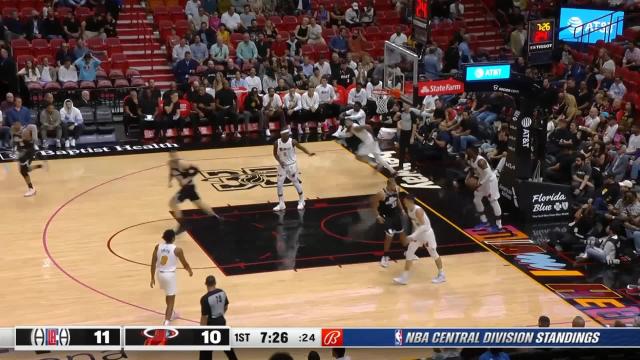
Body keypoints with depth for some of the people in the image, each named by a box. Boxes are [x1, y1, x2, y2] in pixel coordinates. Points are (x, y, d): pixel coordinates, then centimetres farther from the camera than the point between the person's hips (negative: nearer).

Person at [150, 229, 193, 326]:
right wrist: (190, 271, 22)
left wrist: (152, 278, 9)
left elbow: (153, 264, 0)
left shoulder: (158, 247, -3)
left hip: (159, 273, 5)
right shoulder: (177, 249, -13)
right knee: (171, 299, 1)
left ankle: (171, 314, 49)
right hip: (170, 275, -5)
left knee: (168, 294, 31)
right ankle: (166, 323, -12)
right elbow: (184, 263, 1)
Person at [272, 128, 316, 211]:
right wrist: (280, 161, -15)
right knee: (279, 184, 0)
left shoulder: (292, 141, -17)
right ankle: (281, 204, 13)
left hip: (292, 164, -2)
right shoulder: (277, 143, -13)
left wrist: (309, 153, -23)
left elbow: (301, 147, -6)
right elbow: (275, 153, 1)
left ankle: (301, 201, 24)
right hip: (282, 165, 2)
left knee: (296, 183, 6)